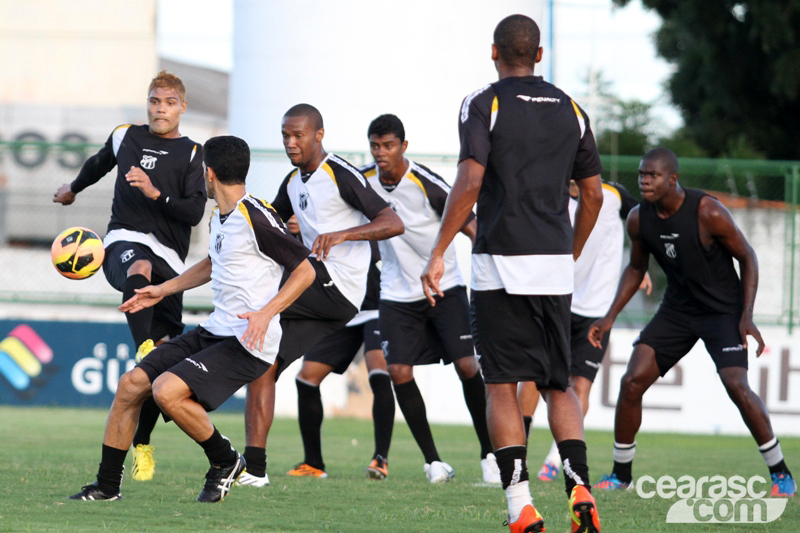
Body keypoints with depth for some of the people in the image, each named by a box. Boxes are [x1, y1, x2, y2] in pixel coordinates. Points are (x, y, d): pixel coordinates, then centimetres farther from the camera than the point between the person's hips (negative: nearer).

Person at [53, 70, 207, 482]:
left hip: (169, 256, 0)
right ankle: (144, 351, -53)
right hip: (124, 242, 0)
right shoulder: (125, 137, 13)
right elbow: (99, 164, 36)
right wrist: (73, 189, 51)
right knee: (140, 270, -41)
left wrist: (155, 193, -20)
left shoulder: (192, 153, 5)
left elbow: (195, 212, -6)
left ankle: (141, 443, 12)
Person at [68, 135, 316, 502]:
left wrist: (265, 313, -26)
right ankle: (107, 485, 15)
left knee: (167, 391, -26)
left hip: (247, 345, -9)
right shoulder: (219, 217, 14)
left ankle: (225, 462, -1)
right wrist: (163, 289, 33)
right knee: (131, 384, 4)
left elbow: (305, 270, -15)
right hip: (212, 332, 9)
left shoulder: (256, 218, -15)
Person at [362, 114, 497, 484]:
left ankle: (489, 455, 3)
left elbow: (469, 226, -15)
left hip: (444, 287, -4)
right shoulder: (363, 181, -4)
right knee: (399, 372, -9)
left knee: (467, 365, -11)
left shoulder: (427, 185, -18)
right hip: (398, 295, 4)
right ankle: (432, 460, 2)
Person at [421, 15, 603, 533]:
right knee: (559, 384, 13)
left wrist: (438, 253, -9)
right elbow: (593, 194, 13)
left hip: (501, 263, -4)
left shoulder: (484, 104, -4)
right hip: (555, 266, 4)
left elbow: (470, 183, -14)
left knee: (502, 386, 2)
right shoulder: (571, 110, 11)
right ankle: (579, 486, -7)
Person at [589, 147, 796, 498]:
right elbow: (636, 268, 12)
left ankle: (781, 474, -8)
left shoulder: (709, 214, -23)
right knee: (632, 382, -7)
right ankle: (621, 474, 9)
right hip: (677, 309, 5)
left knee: (736, 385, -22)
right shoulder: (639, 219, -7)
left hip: (723, 309, -5)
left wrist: (746, 318, -19)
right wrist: (610, 317, 4)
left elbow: (747, 258, -12)